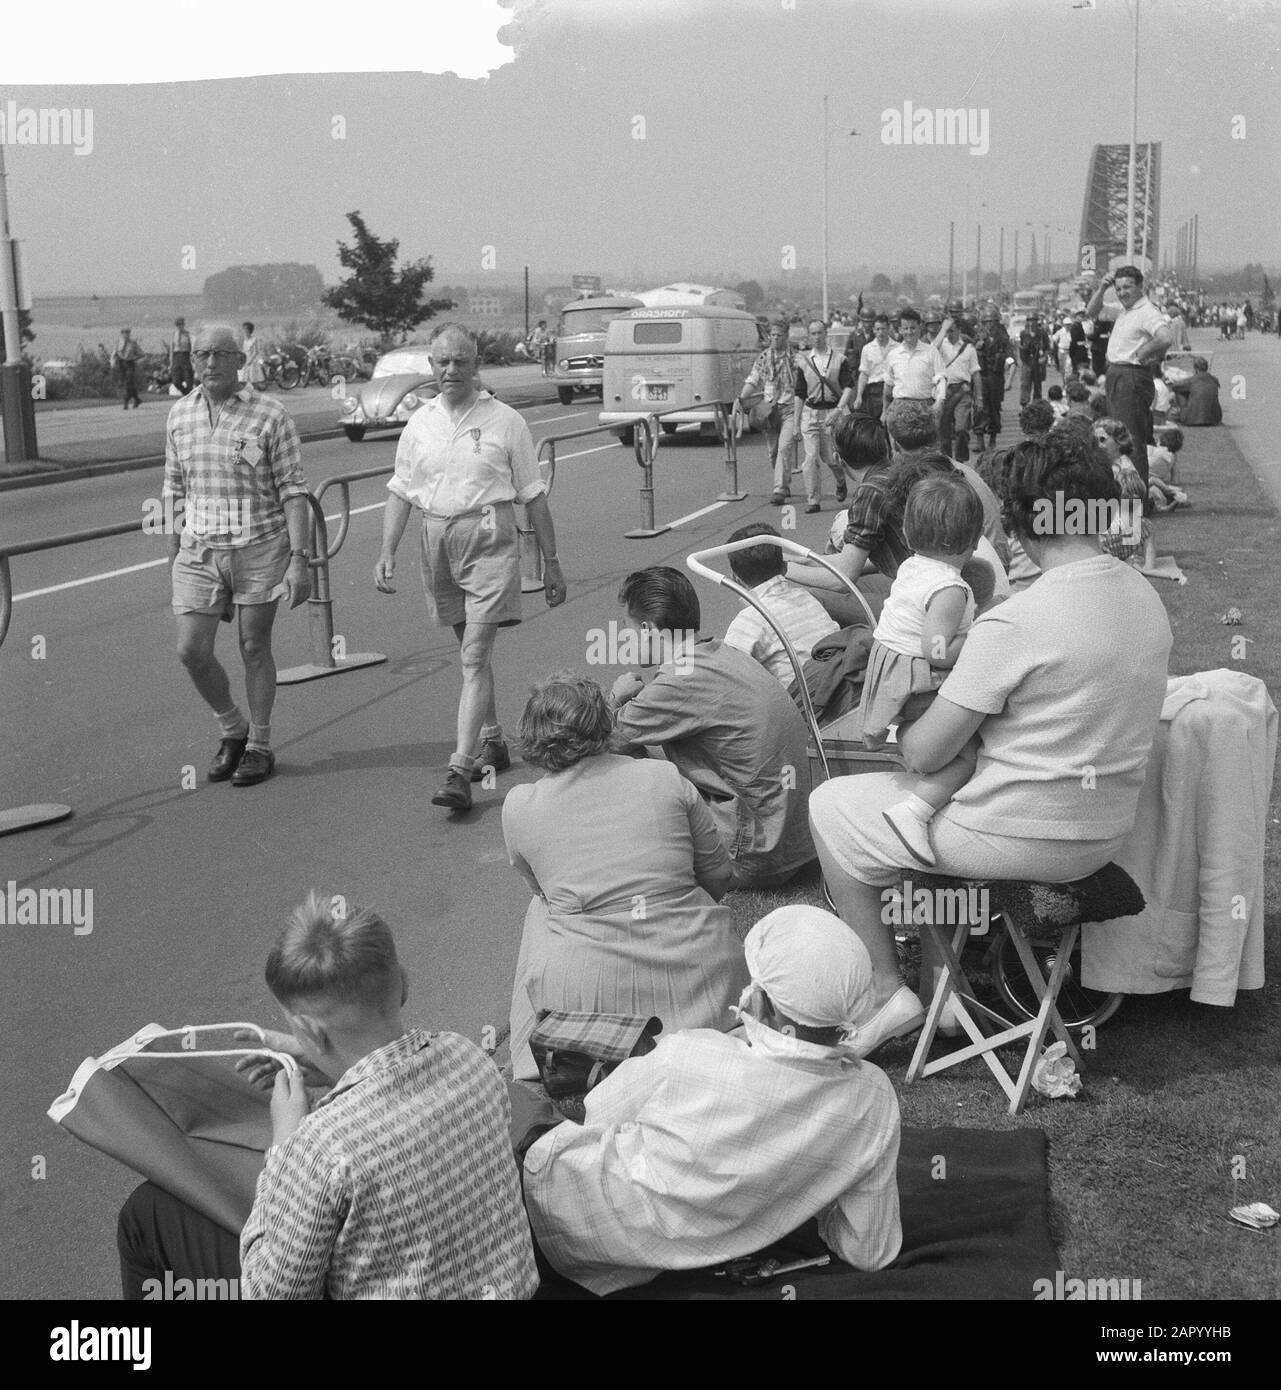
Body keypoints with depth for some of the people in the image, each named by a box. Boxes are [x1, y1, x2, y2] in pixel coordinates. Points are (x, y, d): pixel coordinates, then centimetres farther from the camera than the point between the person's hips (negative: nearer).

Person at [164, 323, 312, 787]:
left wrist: (300, 559, -14)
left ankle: (260, 746, 21)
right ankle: (233, 729, 23)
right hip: (199, 552, 4)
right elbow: (174, 490, 13)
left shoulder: (270, 416, -7)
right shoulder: (180, 416, 6)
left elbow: (293, 491, -8)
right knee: (192, 651, -1)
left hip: (260, 548, -4)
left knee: (254, 648, 5)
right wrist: (173, 556, 13)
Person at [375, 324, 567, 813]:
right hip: (438, 540, 5)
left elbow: (534, 497, 3)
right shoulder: (419, 423, 9)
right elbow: (400, 492, 11)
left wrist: (551, 564, 4)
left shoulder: (504, 421, -1)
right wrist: (387, 551, -2)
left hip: (489, 540, -4)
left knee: (475, 655, -12)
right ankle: (492, 742, 30)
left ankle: (460, 771, -15)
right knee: (470, 651, 15)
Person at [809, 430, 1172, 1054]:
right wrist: (960, 695, 12)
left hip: (1022, 838, -8)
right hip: (1106, 834, 8)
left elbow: (924, 754, -20)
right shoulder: (1146, 598, 0)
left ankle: (887, 992, 14)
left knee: (831, 808, 11)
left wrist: (902, 733, 4)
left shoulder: (1013, 624, -24)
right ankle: (941, 979, 30)